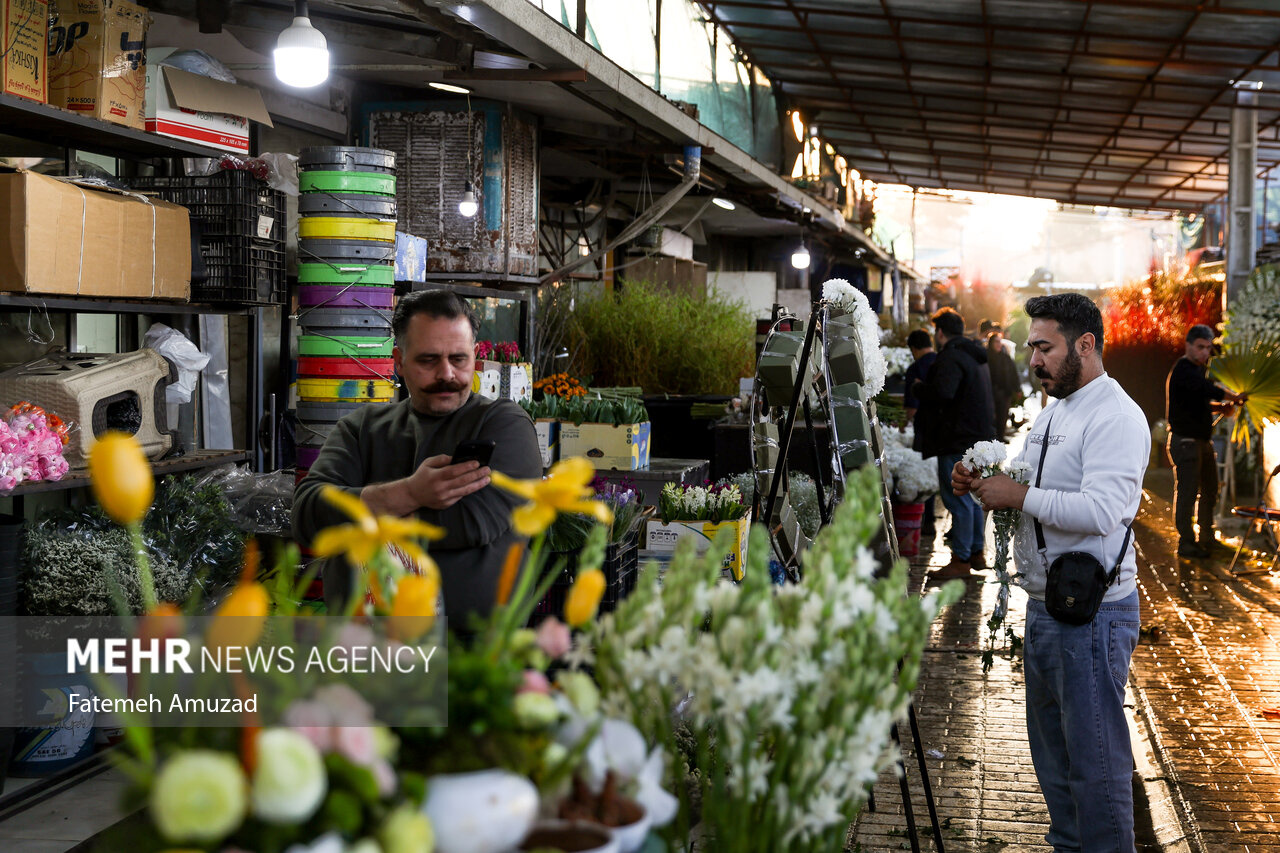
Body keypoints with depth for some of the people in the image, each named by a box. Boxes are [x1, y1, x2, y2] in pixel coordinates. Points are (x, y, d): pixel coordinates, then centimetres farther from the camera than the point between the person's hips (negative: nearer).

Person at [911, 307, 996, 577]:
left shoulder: (951, 358, -15)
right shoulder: (976, 358, 17)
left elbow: (942, 393, -30)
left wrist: (918, 387, -11)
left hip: (958, 441, -10)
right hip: (980, 436, 10)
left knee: (958, 499, -6)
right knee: (973, 496, 17)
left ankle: (961, 560, -4)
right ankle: (976, 552, 25)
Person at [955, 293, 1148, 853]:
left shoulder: (1116, 417, -16)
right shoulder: (1051, 413, 15)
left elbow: (1100, 511, -28)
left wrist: (1020, 495, -20)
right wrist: (983, 486, 4)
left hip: (1093, 612, -10)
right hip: (1044, 606, 10)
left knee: (1096, 759, -2)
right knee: (1050, 748, 20)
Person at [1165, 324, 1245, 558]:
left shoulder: (1197, 370, 17)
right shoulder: (1183, 370, -14)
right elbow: (1208, 390, -27)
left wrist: (1219, 406, 7)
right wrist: (1234, 398, -14)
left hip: (1203, 441, 10)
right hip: (1186, 441, -10)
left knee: (1210, 490, 15)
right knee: (1187, 492, -7)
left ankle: (1207, 538, 26)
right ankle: (1186, 543, -2)